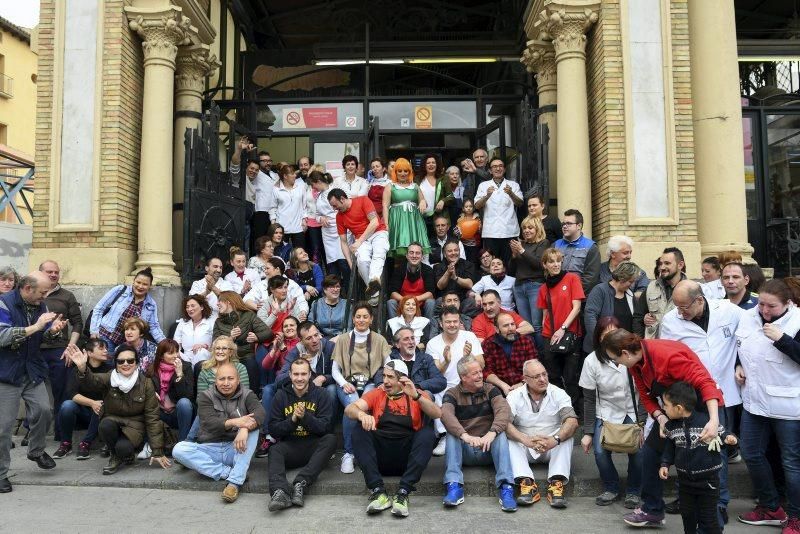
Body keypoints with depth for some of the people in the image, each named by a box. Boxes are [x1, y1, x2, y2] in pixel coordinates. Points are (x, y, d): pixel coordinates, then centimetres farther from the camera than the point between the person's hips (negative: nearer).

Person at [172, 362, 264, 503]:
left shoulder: (247, 395, 2)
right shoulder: (205, 396, 1)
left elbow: (260, 413, -19)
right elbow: (209, 423, -17)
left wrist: (244, 428, -41)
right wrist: (234, 422, -36)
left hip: (236, 449, 0)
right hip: (210, 449, 1)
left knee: (252, 427, -27)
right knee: (179, 449, -23)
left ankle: (235, 481, -34)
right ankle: (228, 472, -27)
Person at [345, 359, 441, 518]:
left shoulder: (417, 395, 9)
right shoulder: (376, 394, 11)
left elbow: (437, 414, -8)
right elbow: (349, 409, -5)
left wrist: (416, 396, -23)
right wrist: (361, 414, -29)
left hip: (407, 456, -1)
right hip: (380, 456, 1)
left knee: (427, 432, -24)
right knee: (359, 429, -20)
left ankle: (403, 493, -30)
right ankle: (378, 491, -29)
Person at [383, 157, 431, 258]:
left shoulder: (415, 186, 17)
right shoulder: (390, 187, 8)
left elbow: (423, 202, 23)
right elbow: (385, 206, 1)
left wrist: (423, 202, -3)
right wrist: (386, 225, -10)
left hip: (414, 221, 3)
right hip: (397, 221, -3)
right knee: (400, 251, -13)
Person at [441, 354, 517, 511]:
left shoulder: (490, 390, 4)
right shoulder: (452, 394, 0)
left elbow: (504, 410, -15)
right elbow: (446, 414, -22)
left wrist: (492, 432, -35)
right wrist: (465, 436, -41)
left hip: (488, 450, 1)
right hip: (464, 450, 0)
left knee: (500, 433, -26)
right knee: (452, 434, -26)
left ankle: (506, 488, -35)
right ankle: (454, 487, -35)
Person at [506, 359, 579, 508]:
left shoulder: (558, 394, -3)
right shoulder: (514, 396, -3)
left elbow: (573, 421, -18)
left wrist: (555, 439, -38)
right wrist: (526, 440, -38)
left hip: (552, 449, 0)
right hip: (524, 449, 0)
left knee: (566, 434, -26)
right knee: (508, 438, -27)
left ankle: (556, 483, -35)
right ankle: (527, 483, -38)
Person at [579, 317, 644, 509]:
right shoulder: (592, 361, -10)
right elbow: (589, 400, -4)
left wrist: (641, 421, -12)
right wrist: (588, 432, -6)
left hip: (632, 412, 0)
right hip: (606, 414, 0)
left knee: (638, 450, -21)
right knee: (600, 451, -20)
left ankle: (633, 491, 8)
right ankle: (611, 488, 10)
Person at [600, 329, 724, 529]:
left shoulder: (667, 355, -32)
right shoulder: (635, 362, -6)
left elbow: (705, 382, -35)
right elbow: (646, 397, -1)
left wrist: (714, 421, -45)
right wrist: (660, 418, -21)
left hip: (703, 406, -8)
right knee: (650, 450, 6)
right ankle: (653, 510, 17)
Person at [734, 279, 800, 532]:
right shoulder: (748, 317, 2)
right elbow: (737, 347, 18)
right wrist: (738, 365, 3)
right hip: (754, 401, 6)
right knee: (751, 454, 15)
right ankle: (771, 508, 34)